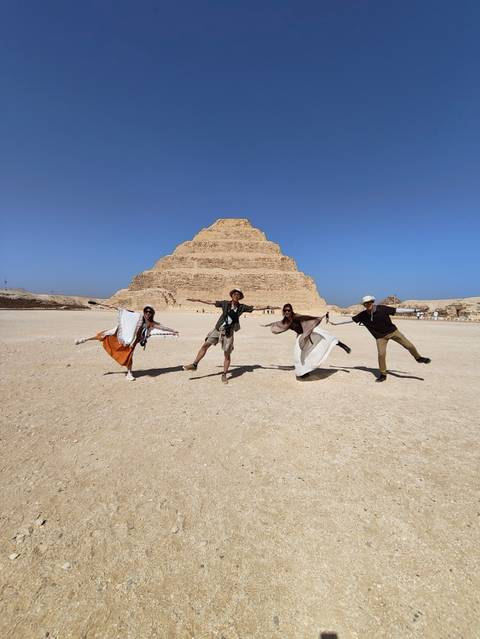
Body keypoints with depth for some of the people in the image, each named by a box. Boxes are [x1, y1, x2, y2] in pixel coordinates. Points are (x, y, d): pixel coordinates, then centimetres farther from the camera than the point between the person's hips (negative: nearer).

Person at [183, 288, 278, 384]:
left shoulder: (242, 307, 1)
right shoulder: (225, 303, 2)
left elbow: (257, 308, 1)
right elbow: (210, 302, 8)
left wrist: (270, 307, -1)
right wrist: (197, 300, 10)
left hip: (228, 333, -1)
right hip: (218, 329, 1)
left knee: (227, 354, 0)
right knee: (205, 345, 0)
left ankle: (224, 375, 13)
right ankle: (194, 364, 15)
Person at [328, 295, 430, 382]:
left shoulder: (382, 308, -17)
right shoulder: (363, 315, -10)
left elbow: (398, 310, -12)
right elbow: (351, 319, -2)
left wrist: (414, 310, -13)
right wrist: (336, 323, 0)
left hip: (393, 331, 0)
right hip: (380, 336, 1)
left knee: (409, 345, 1)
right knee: (381, 354, -9)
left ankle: (418, 358, 32)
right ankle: (383, 374, 9)